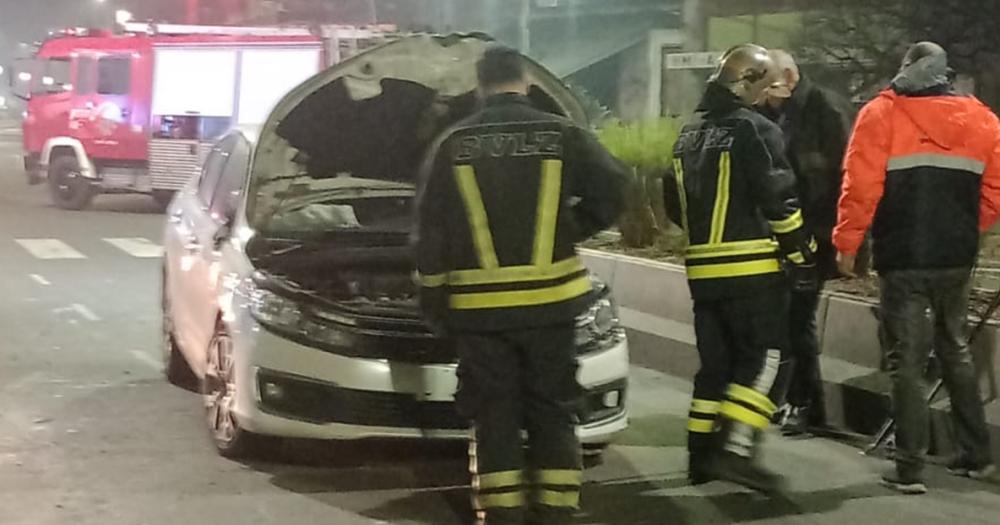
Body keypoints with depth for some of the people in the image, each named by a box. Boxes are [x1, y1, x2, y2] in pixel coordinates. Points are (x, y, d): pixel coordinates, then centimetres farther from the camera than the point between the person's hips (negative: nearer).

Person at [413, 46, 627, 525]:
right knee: (552, 411, 9)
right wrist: (572, 228, 12)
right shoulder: (561, 135, 1)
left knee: (495, 414, 6)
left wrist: (433, 300, 8)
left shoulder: (453, 144, 2)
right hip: (549, 299, 0)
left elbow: (430, 231, 2)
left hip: (479, 305, 0)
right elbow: (612, 189, -5)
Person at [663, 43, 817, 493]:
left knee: (715, 360, 14)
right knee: (763, 357, -3)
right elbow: (779, 201, -15)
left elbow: (674, 203, 20)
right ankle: (735, 451, -14)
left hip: (702, 268, 8)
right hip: (752, 266, -8)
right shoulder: (755, 130, -11)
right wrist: (803, 254, -6)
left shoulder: (690, 133, 15)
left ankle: (701, 454, 14)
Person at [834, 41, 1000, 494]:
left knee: (907, 361, 1)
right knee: (955, 350, 21)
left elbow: (861, 185, -12)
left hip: (903, 258, -4)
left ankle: (910, 469, -2)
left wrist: (847, 243, -3)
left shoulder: (882, 113, -4)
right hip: (957, 258, 4)